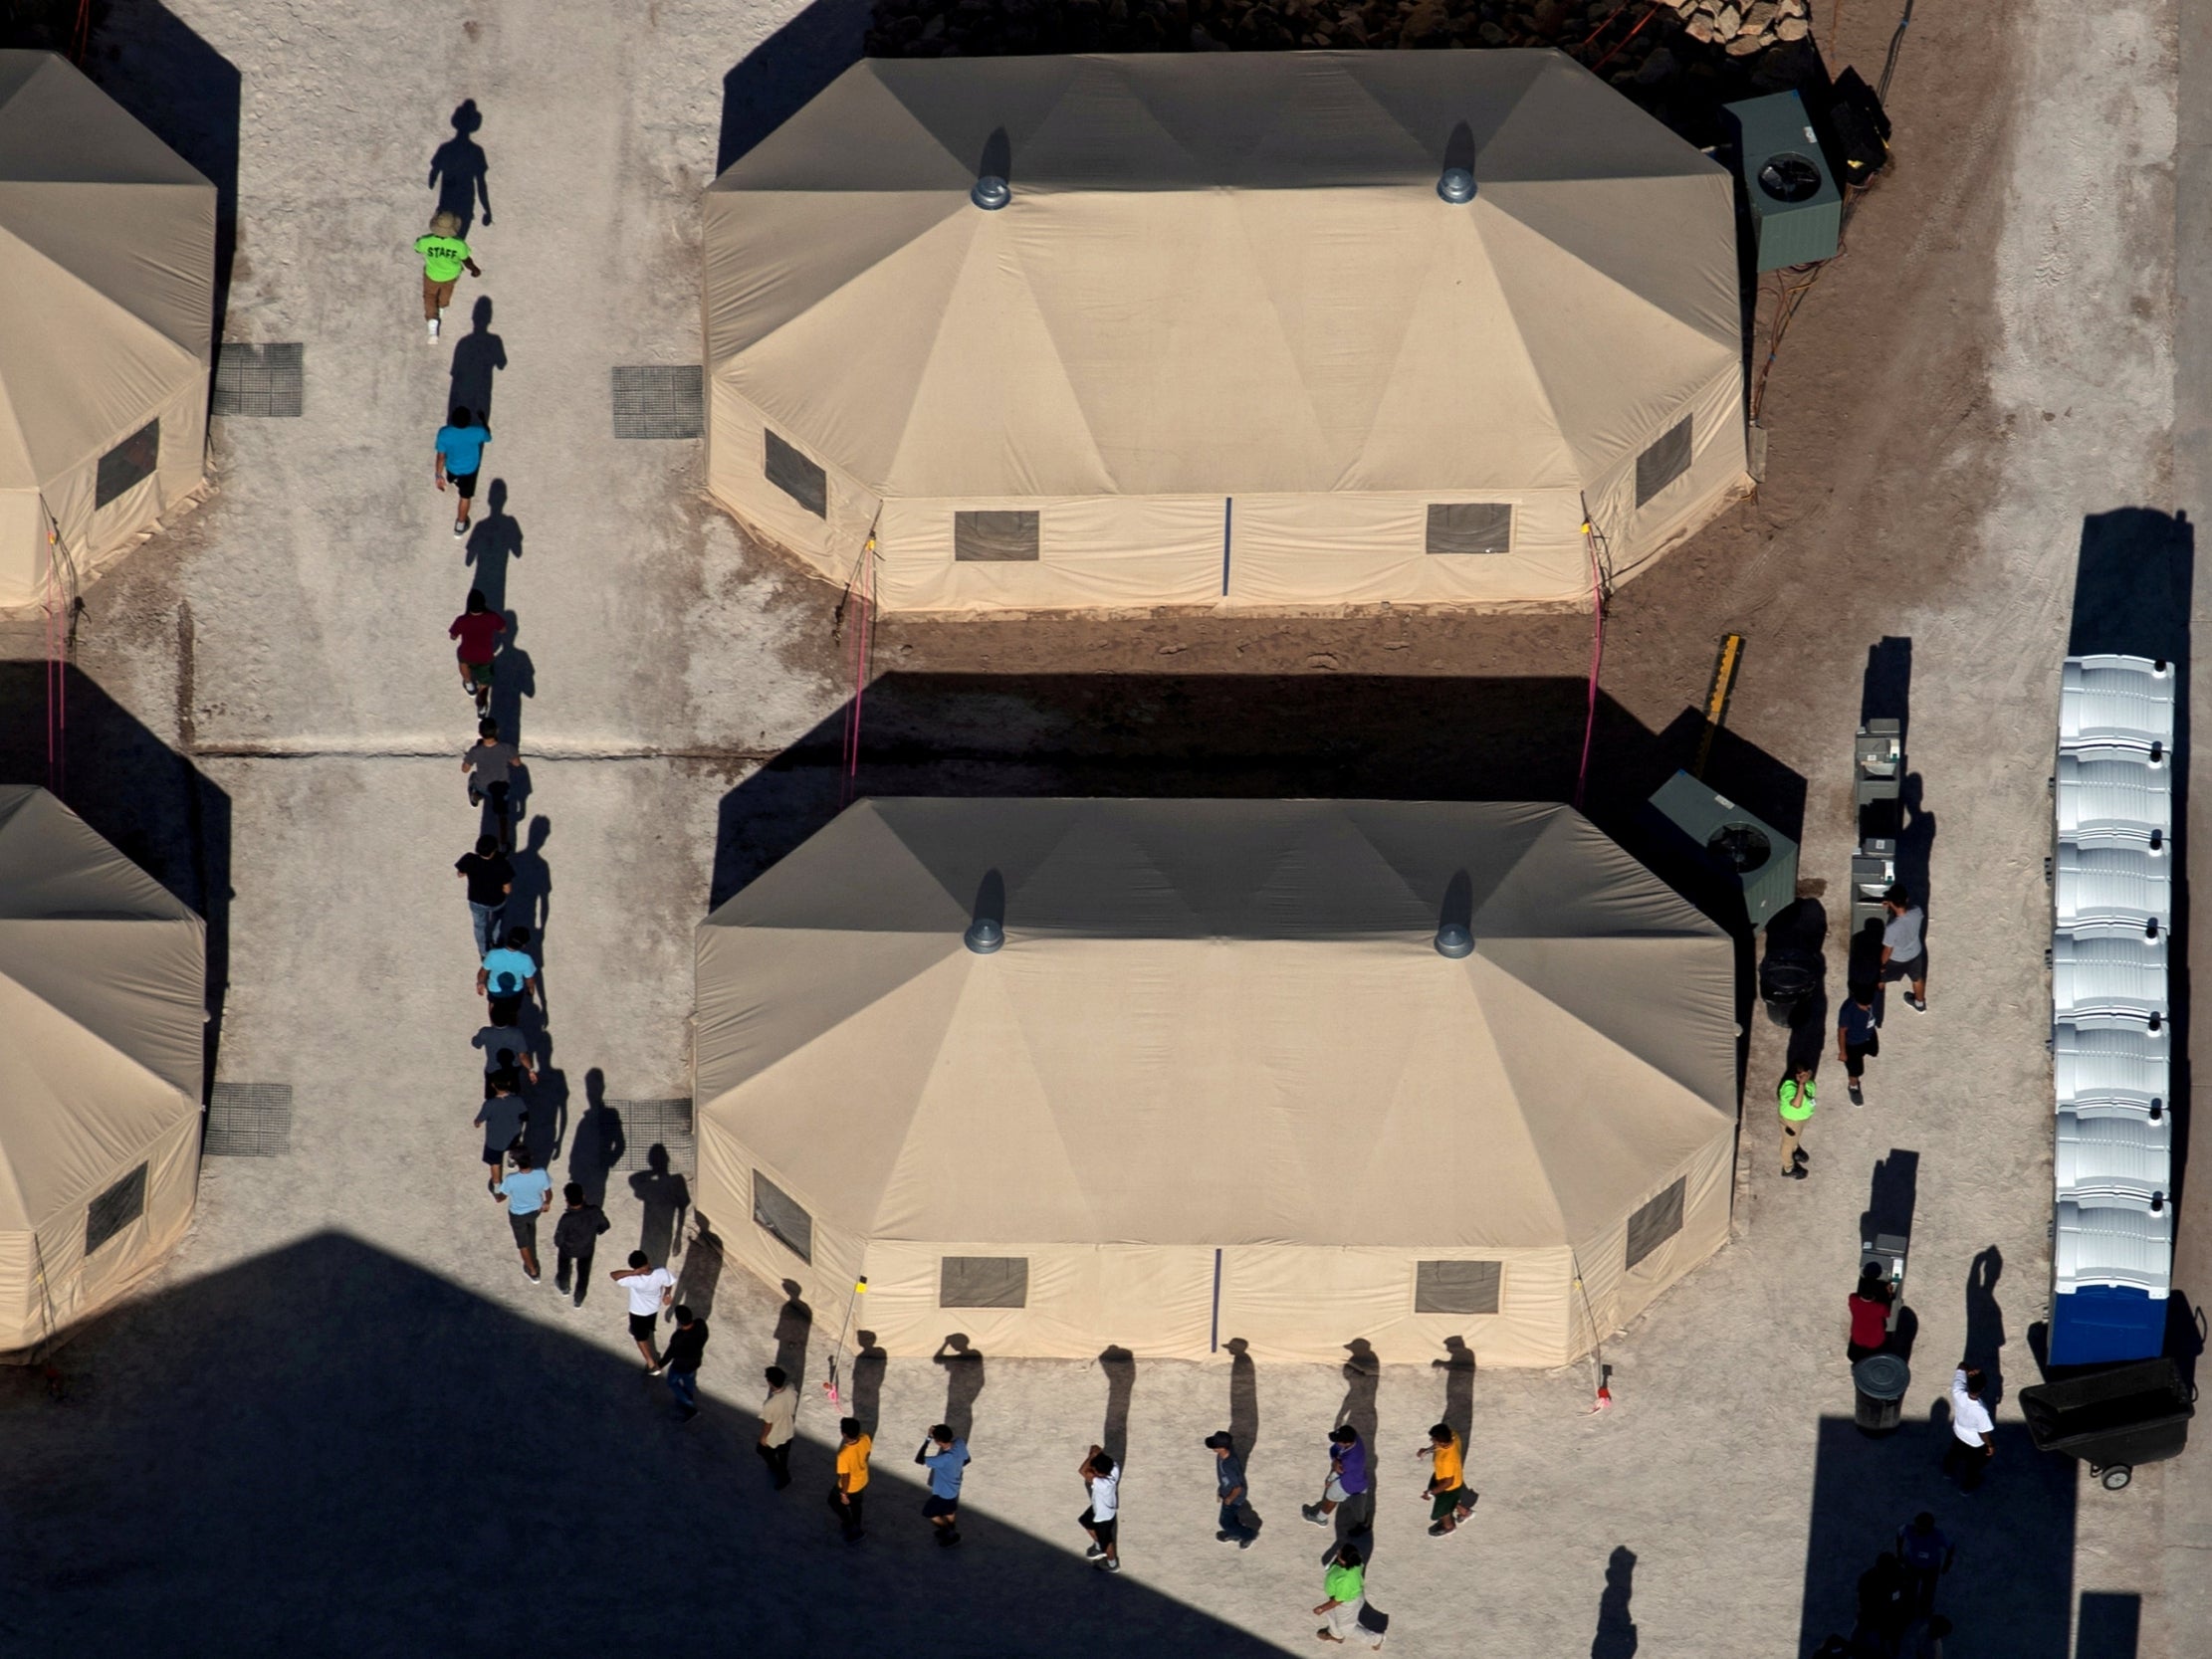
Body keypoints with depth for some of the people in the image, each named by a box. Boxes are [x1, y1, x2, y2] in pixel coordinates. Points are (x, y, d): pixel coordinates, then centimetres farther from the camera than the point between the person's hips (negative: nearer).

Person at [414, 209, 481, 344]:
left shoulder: (426, 242, -37)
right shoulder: (459, 245, -37)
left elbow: (417, 248, -12)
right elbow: (466, 261, -18)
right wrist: (476, 272, 4)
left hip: (432, 276, -1)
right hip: (451, 276, 1)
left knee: (430, 297, 27)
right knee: (446, 292, 35)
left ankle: (433, 331, 19)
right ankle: (441, 308, 66)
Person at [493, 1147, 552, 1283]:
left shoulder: (511, 1180, -39)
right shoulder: (541, 1174, -33)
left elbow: (501, 1197, -19)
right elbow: (549, 1194, -14)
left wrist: (496, 1194, 6)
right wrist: (547, 1203, 10)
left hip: (518, 1214, -3)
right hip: (535, 1209, 3)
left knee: (523, 1241, 23)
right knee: (531, 1225, 38)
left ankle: (532, 1271, 42)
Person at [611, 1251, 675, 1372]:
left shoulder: (634, 1280, -43)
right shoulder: (662, 1273, -34)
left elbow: (613, 1275, -41)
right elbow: (669, 1284, -14)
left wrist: (633, 1272, -50)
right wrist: (667, 1295, 3)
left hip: (639, 1312, -4)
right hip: (654, 1307, 4)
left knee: (641, 1337, 21)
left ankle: (652, 1365, 30)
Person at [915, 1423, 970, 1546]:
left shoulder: (945, 1459, -46)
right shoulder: (960, 1444, -24)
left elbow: (919, 1459, -43)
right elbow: (966, 1460, -3)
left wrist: (928, 1439, -40)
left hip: (943, 1492, -7)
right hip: (954, 1487, 7)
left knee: (929, 1513, 20)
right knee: (949, 1511, 32)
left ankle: (952, 1534, 35)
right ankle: (949, 1531, 57)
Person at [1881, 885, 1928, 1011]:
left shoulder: (1892, 927, -43)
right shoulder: (1917, 912, -30)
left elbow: (1888, 950, -25)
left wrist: (1881, 965, -6)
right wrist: (1890, 909, -8)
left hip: (1896, 959, -4)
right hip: (1915, 954, 4)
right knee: (1917, 978, 33)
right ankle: (1920, 1004, 58)